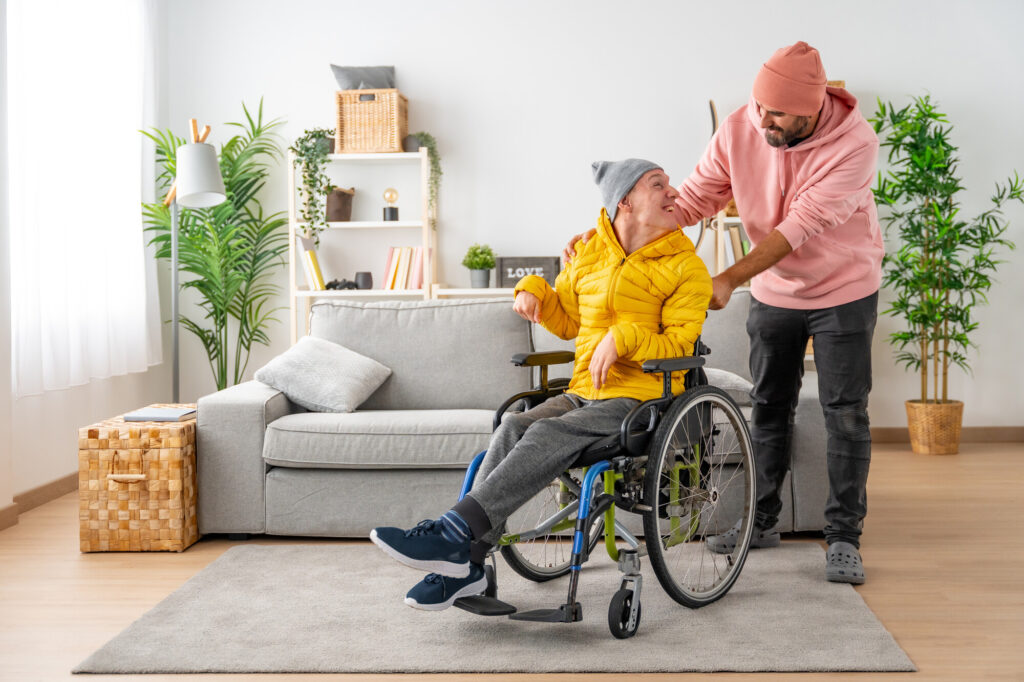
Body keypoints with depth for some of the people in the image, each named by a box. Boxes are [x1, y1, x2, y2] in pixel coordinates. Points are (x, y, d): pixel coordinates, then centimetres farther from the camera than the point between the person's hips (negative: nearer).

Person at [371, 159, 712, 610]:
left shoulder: (686, 268, 1)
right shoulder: (589, 254, 15)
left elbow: (680, 343, -8)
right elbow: (566, 321, 26)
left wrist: (623, 338, -21)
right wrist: (535, 291, 7)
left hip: (641, 399, -4)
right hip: (583, 393, 5)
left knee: (548, 436, -30)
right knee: (513, 428, -24)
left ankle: (453, 533, -34)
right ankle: (465, 563, -26)